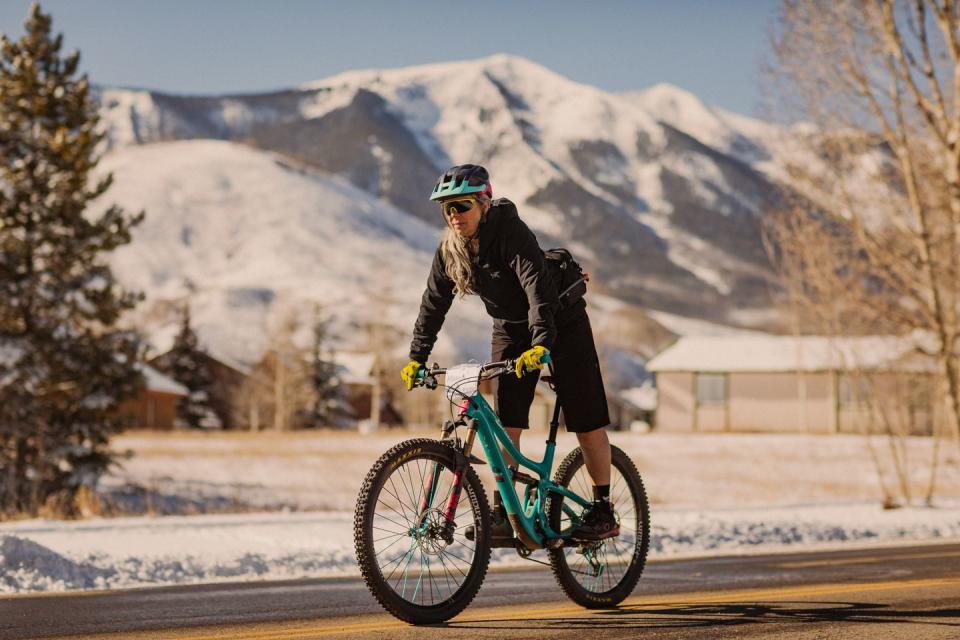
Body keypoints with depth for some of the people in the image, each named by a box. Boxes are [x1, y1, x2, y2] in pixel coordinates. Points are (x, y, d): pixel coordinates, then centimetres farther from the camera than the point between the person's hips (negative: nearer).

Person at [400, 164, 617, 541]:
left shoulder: (511, 232, -29)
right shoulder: (449, 251, -9)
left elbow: (537, 286, -40)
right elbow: (433, 305, -1)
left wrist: (541, 343, -51)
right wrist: (416, 358, -7)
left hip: (560, 323, -5)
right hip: (510, 330, 6)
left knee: (585, 418, -4)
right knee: (504, 420, -7)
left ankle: (603, 512, 3)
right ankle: (502, 513, -5)